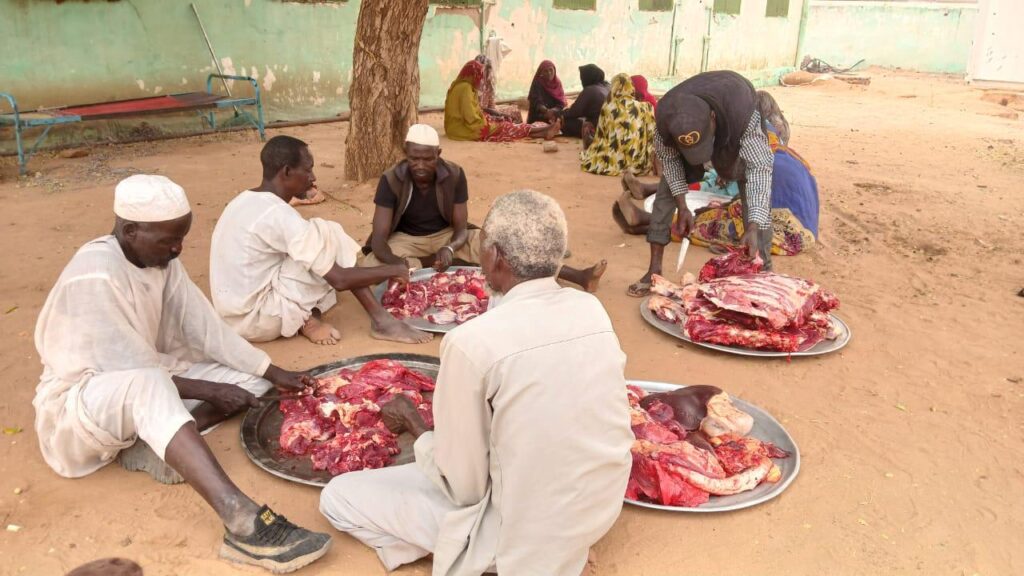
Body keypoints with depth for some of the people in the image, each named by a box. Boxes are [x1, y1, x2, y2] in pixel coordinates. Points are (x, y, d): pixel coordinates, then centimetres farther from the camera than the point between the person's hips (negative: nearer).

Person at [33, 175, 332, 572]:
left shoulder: (161, 258, -3)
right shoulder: (95, 275, -26)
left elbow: (207, 328, -2)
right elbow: (132, 371, -26)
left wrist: (274, 373, -6)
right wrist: (208, 391, -21)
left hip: (147, 382, 9)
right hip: (79, 401, -8)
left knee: (254, 382, -3)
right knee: (147, 385, -43)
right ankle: (245, 525, -57)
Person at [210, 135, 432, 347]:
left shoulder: (245, 200, 7)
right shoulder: (279, 215, -21)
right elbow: (340, 279, -21)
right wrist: (392, 270, -7)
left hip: (237, 313, 9)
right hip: (256, 319, -9)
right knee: (325, 234, -10)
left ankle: (307, 316, 2)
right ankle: (380, 320, -6)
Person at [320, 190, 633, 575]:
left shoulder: (472, 342, -24)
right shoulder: (593, 309, -5)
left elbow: (464, 488, -15)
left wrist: (414, 425, 2)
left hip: (527, 533, -6)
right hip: (604, 508, 6)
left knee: (337, 497, 5)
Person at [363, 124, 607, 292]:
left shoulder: (454, 175, -18)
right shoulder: (392, 180, -24)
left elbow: (461, 228, -15)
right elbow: (379, 239, -28)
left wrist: (449, 249, -39)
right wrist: (398, 264, -50)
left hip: (446, 235, 1)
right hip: (407, 239, -1)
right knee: (370, 267, -34)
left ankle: (579, 277, -20)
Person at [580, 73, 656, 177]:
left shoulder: (608, 107, -4)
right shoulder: (645, 107, -2)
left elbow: (600, 136, 6)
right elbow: (650, 137, 1)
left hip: (614, 160, -1)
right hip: (640, 162, 2)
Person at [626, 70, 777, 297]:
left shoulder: (743, 114, -46)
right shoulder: (665, 117, -38)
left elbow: (759, 168, -42)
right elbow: (669, 158, -18)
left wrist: (753, 227, -52)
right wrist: (682, 208, -22)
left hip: (736, 135, -2)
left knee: (757, 201, -14)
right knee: (666, 192, -8)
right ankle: (654, 270, -1)